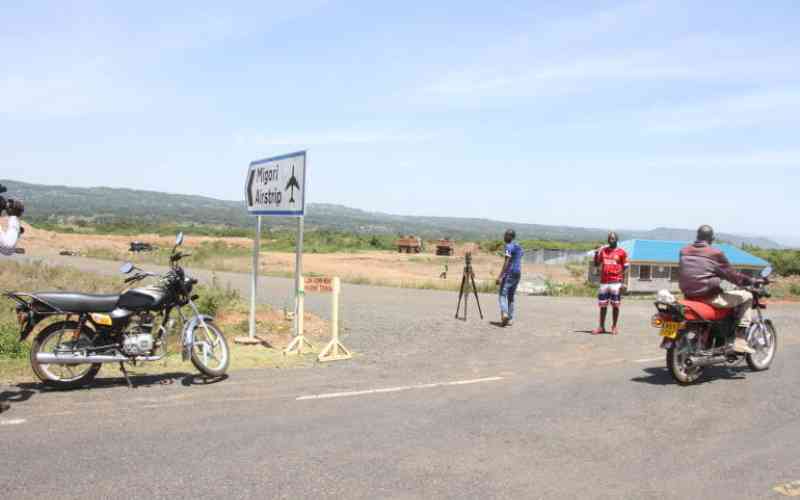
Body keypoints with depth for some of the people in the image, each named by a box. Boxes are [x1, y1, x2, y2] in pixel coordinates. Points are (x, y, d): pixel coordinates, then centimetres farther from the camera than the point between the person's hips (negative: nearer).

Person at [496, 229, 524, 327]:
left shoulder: (509, 246, -11)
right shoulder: (519, 247, 16)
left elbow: (507, 262, -18)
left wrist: (500, 276, -21)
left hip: (509, 273, -8)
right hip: (518, 273, 8)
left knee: (503, 294, -9)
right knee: (511, 296, 12)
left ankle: (504, 313, -30)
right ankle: (510, 319, 9)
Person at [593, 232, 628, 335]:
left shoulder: (621, 252, 0)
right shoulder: (603, 250, 11)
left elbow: (625, 268, 0)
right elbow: (597, 264, 14)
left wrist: (623, 282, -7)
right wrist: (596, 254, -3)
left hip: (616, 282, -4)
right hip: (604, 282, 4)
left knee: (615, 305, 1)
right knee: (603, 305, 6)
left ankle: (614, 327, 10)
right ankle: (601, 327, 11)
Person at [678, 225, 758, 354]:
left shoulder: (684, 252, 8)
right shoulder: (715, 253, -8)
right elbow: (731, 275, -3)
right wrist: (753, 281, 10)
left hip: (689, 296, 7)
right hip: (709, 297, -7)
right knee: (746, 296, 6)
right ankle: (740, 341, -2)